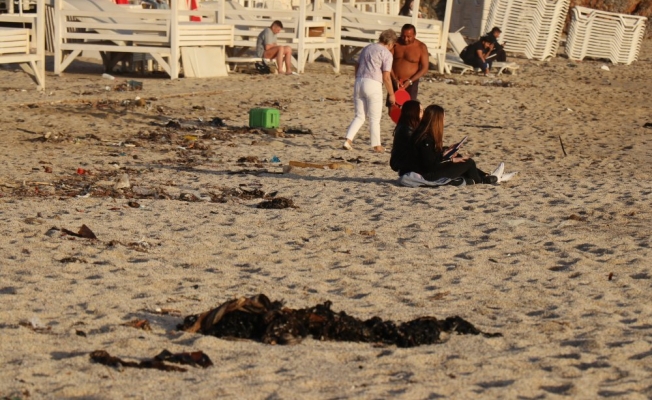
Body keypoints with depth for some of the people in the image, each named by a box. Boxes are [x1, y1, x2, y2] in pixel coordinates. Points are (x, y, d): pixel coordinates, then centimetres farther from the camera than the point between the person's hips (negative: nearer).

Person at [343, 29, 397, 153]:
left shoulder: (366, 48, 16)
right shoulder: (386, 54, -5)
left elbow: (357, 66, 20)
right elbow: (386, 77, -9)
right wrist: (391, 94, -1)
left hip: (359, 82, 6)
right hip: (373, 84, -6)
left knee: (359, 116, 13)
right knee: (375, 118, 5)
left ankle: (348, 140, -2)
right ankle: (376, 145, 11)